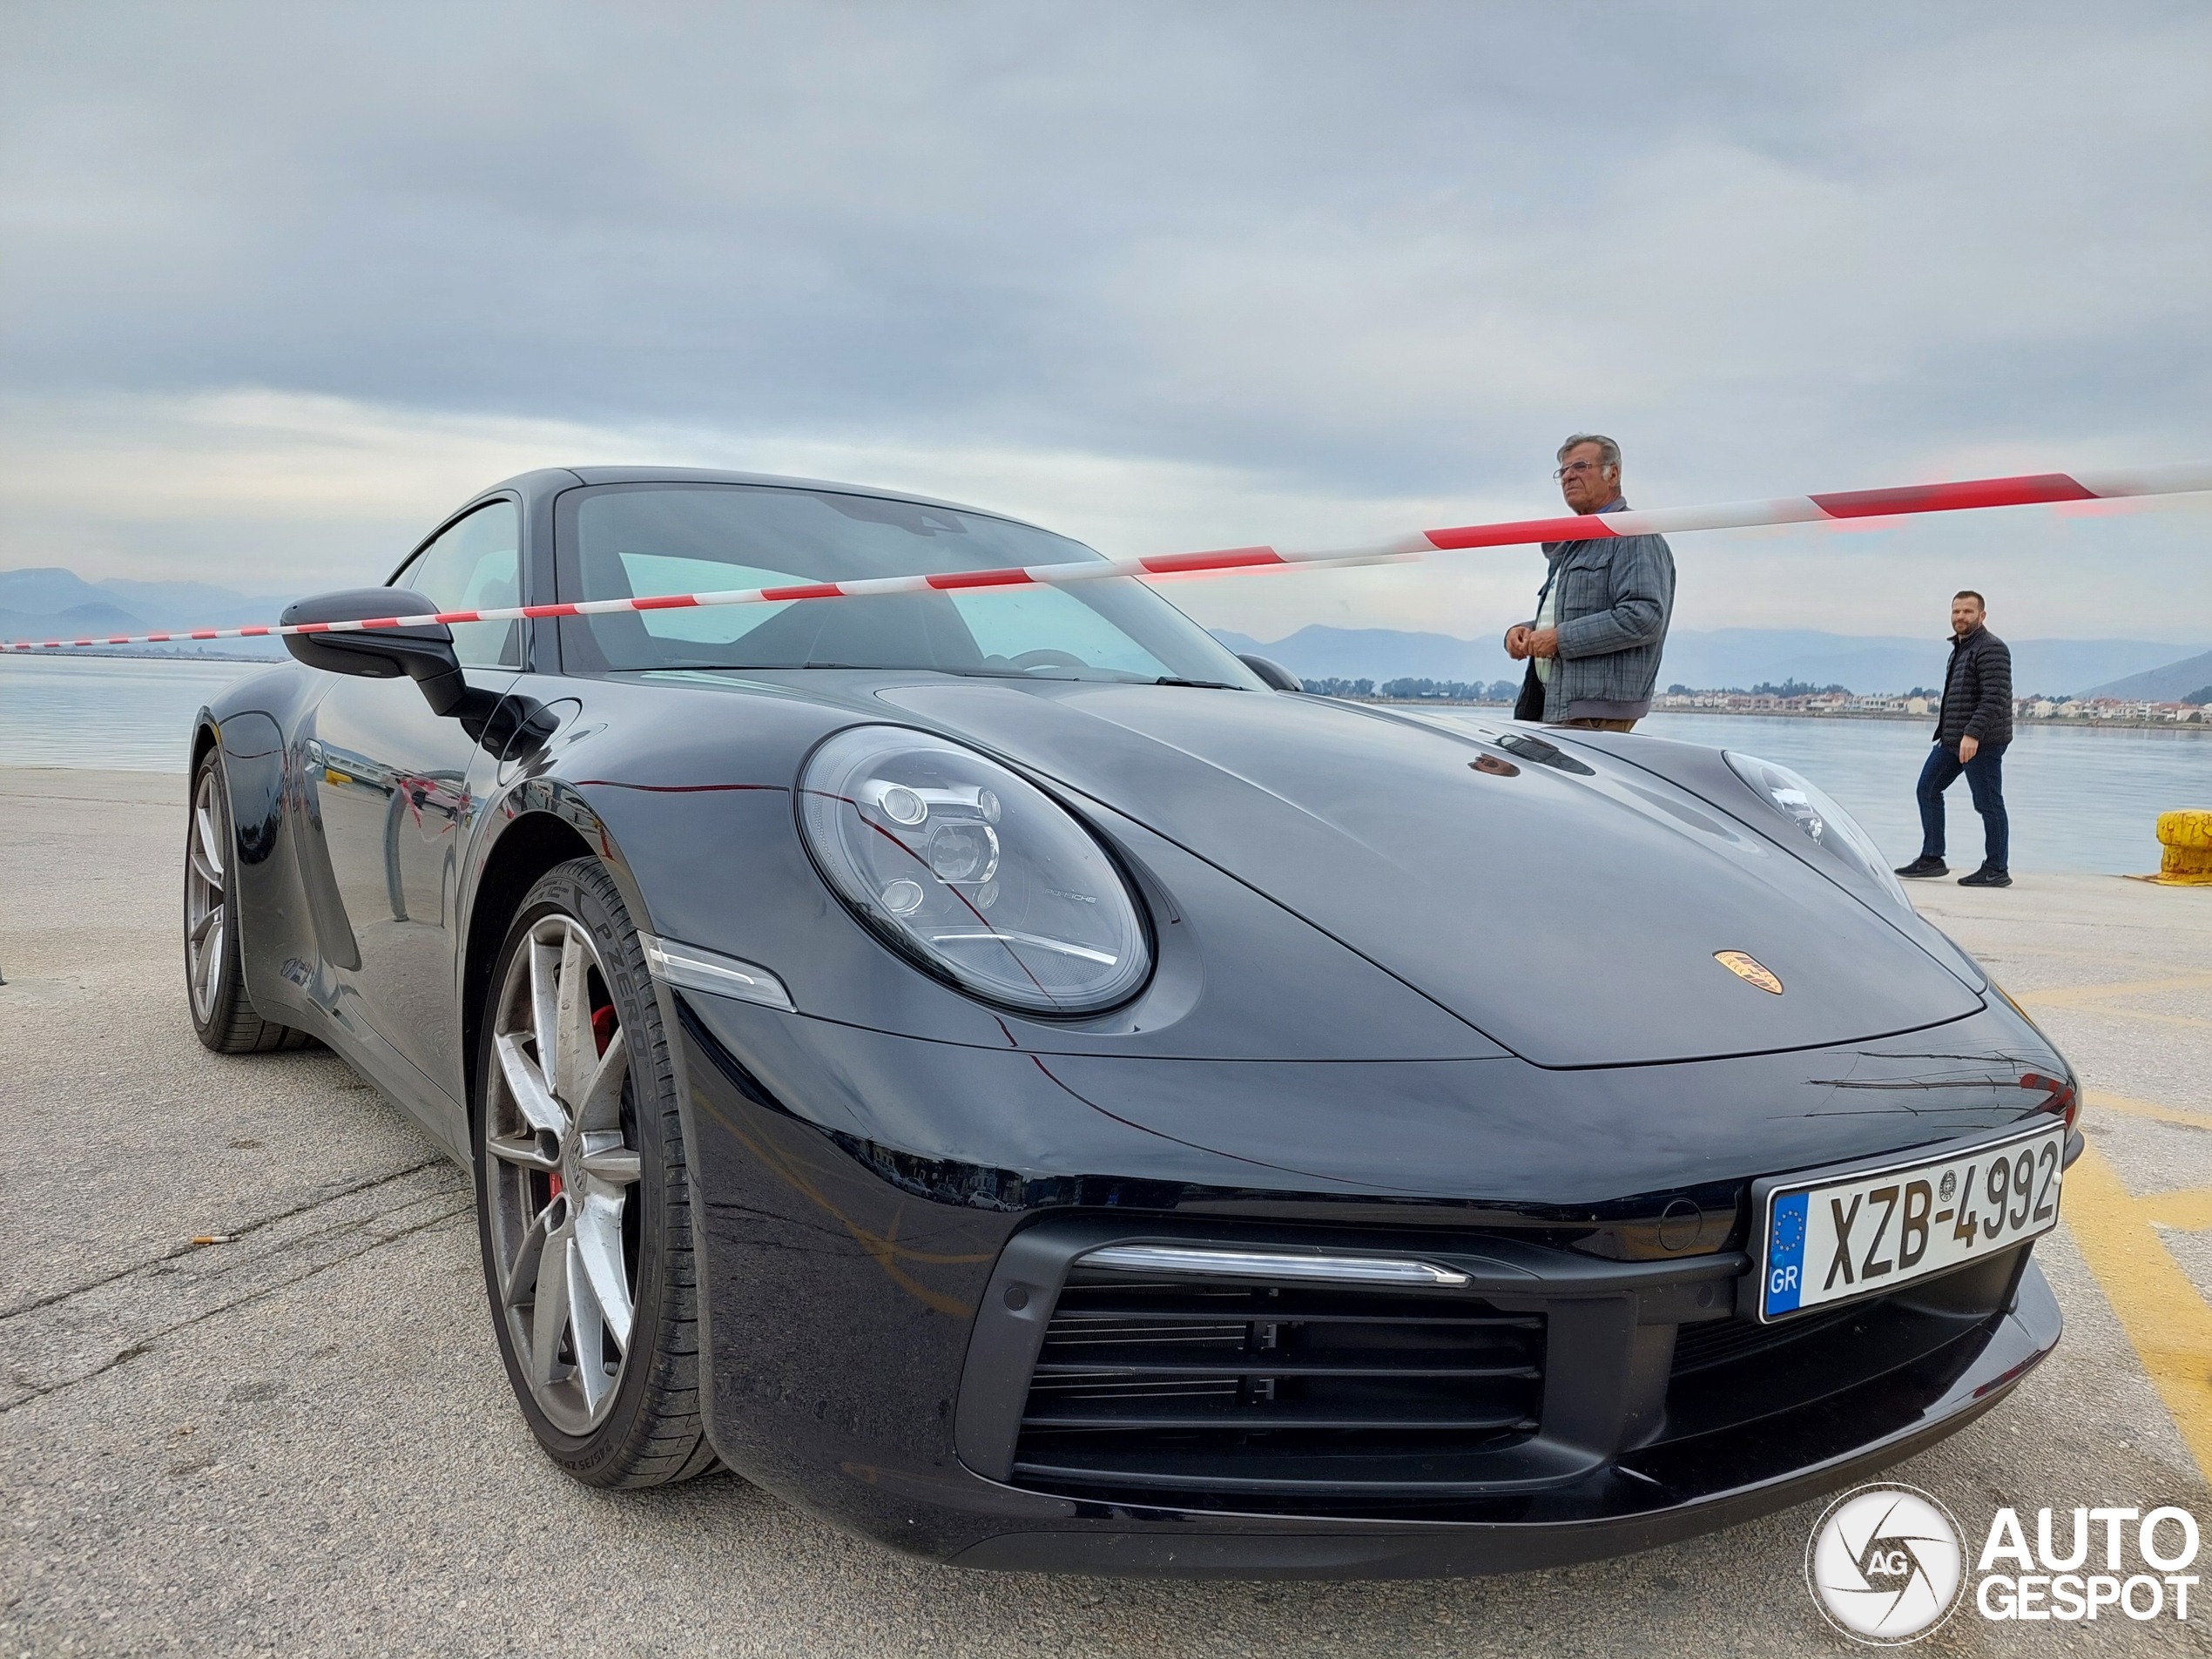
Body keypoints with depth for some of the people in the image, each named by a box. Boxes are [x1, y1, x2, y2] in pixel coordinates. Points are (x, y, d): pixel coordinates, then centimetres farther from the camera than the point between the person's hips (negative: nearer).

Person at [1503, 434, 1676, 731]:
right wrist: (1521, 631, 9)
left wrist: (1560, 638, -16)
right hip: (1556, 708, 9)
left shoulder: (1635, 536, -5)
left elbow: (1644, 617, -18)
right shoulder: (1570, 545, 26)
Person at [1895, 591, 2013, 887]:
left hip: (1981, 741, -10)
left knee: (1988, 804, -4)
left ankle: (1997, 870, 4)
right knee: (1928, 789, 10)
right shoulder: (1960, 648, 18)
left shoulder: (1991, 649, -12)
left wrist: (1973, 734, -28)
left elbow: (1994, 699, -21)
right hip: (1952, 739, 10)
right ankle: (1931, 858, 15)